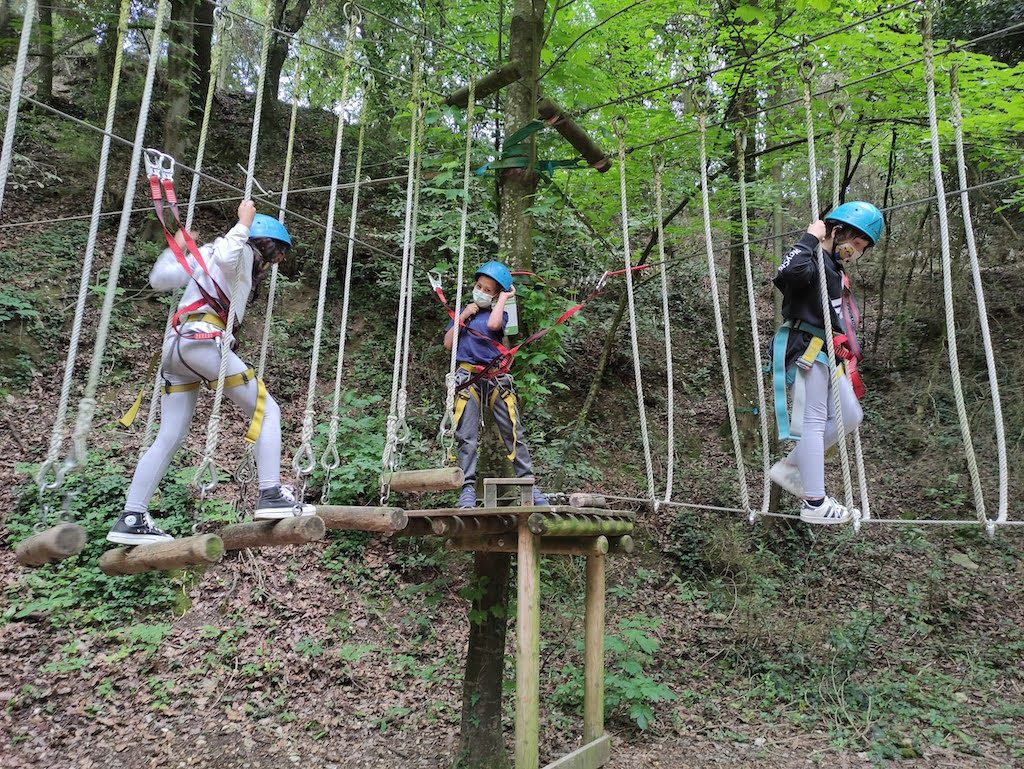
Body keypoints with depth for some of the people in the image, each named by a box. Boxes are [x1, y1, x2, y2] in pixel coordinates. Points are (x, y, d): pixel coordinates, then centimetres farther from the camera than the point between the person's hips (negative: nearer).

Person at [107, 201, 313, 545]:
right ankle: (271, 495, -14)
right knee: (267, 411, -4)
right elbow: (225, 257, -19)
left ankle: (131, 518, 9)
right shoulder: (244, 252, 7)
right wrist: (245, 222, -7)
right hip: (202, 341, -9)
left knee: (170, 437, 9)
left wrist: (176, 248, 30)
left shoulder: (205, 253, 29)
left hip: (173, 347, 9)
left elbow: (158, 279, 18)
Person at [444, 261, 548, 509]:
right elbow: (448, 344, 9)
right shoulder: (463, 312, 19)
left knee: (514, 433, -2)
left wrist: (503, 298, -2)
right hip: (467, 378, 1)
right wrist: (462, 317, 4)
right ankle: (468, 488, -4)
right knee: (467, 437, -6)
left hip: (496, 377, -1)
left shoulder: (499, 314, 10)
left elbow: (493, 324, -16)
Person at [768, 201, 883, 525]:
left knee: (850, 416, 13)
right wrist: (810, 239, -21)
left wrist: (849, 366, 23)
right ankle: (814, 503, -3)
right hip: (805, 349, -10)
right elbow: (790, 270, -36)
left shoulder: (835, 269, 21)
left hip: (825, 352, 10)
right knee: (814, 421, -8)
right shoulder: (813, 260, -10)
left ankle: (790, 467, 17)